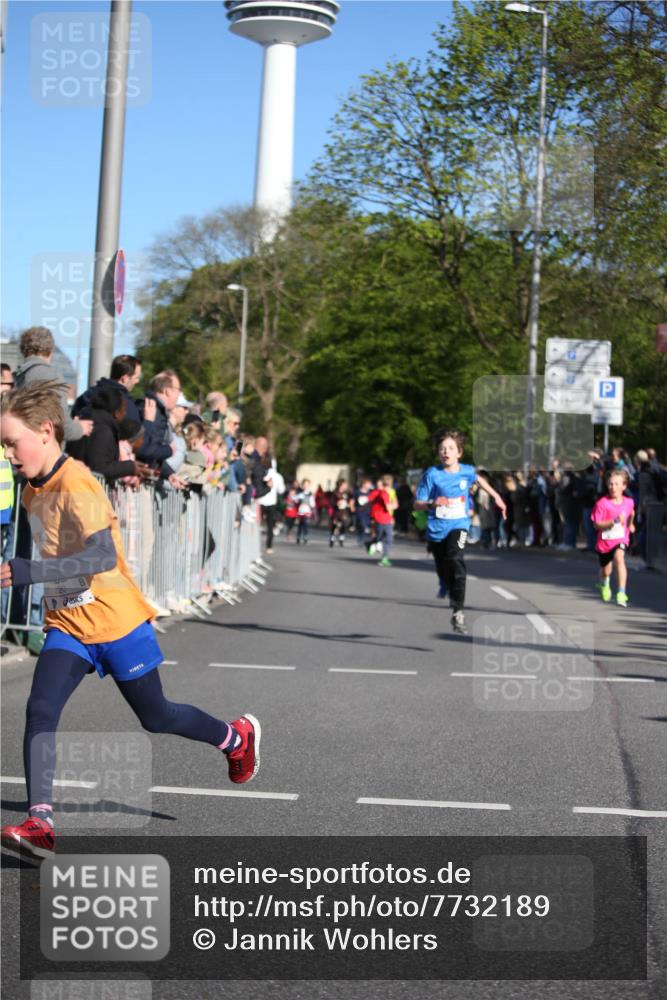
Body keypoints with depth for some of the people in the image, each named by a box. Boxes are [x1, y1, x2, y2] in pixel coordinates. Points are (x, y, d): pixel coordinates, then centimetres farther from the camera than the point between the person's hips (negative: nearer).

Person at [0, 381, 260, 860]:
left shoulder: (76, 485, -23)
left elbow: (104, 556, -33)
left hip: (115, 621, -7)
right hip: (66, 624, 7)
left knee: (156, 717, 11)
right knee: (40, 711, -14)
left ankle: (237, 736, 37)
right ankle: (41, 820, -16)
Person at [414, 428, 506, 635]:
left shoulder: (467, 471, -2)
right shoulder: (432, 475, -9)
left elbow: (478, 479, 24)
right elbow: (417, 504, -8)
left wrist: (497, 497, 30)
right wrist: (433, 504, -27)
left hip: (459, 526, -1)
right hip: (437, 529, 1)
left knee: (455, 560, -28)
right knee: (444, 572, 9)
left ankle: (458, 613, -30)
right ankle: (449, 589, 48)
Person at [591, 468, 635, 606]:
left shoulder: (629, 502, -6)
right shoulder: (602, 503, -17)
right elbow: (597, 525, -20)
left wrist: (630, 524, 22)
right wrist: (614, 521, -29)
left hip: (621, 539, 0)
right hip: (605, 541, 0)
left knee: (619, 558, -31)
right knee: (606, 571, 17)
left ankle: (621, 593, -31)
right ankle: (604, 585, 55)